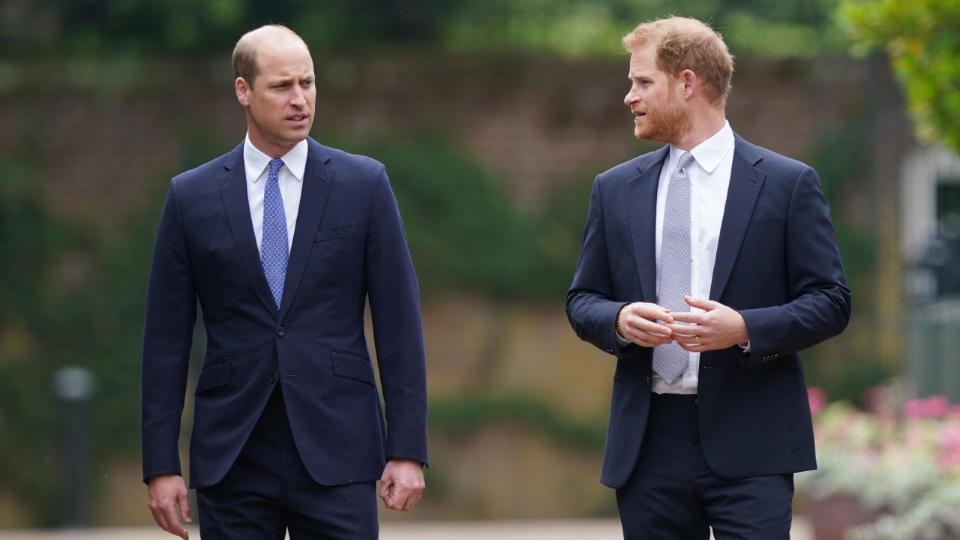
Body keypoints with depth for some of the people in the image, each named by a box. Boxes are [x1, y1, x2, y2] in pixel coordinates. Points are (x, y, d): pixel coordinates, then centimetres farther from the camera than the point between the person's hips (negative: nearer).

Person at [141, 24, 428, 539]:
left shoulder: (363, 184, 3)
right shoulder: (191, 196, 5)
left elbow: (398, 323, 2)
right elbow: (166, 338, 5)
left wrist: (408, 450, -5)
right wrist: (160, 466, 0)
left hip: (336, 455, -1)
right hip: (232, 459, 1)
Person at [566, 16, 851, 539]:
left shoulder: (787, 183, 2)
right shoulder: (614, 189, 13)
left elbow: (830, 301, 0)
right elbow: (582, 300, 16)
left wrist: (744, 328, -17)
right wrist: (618, 320, -8)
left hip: (748, 440, -4)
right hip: (648, 444, 4)